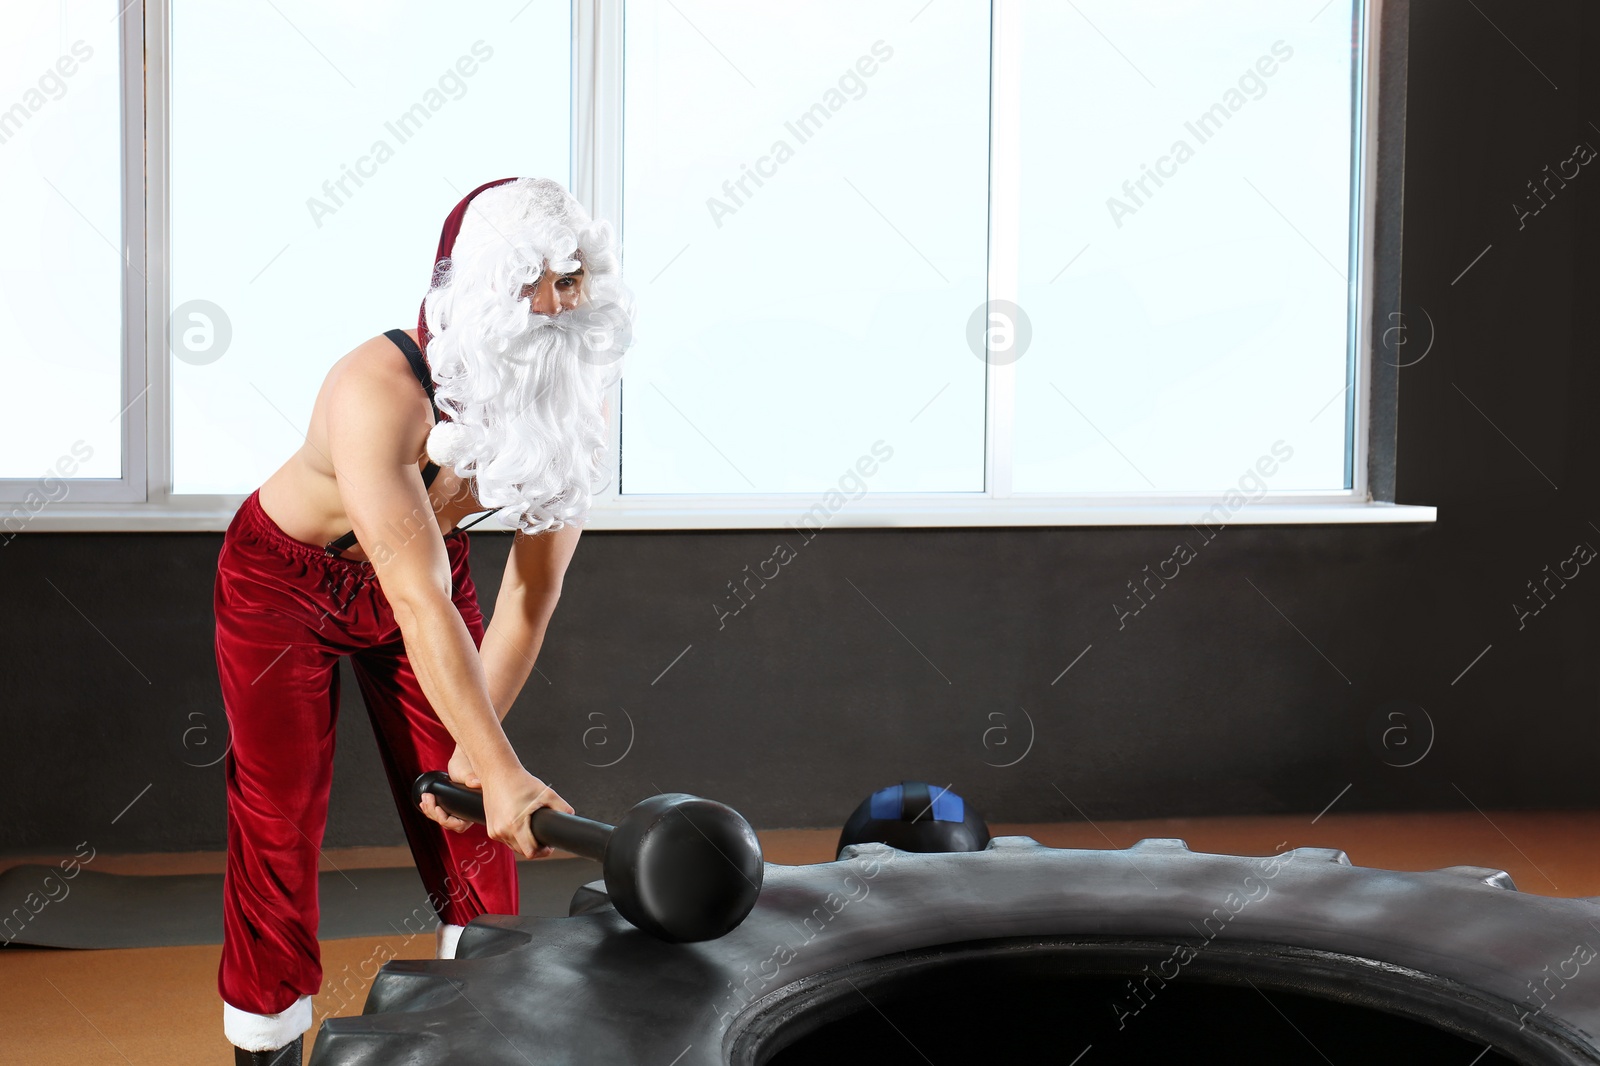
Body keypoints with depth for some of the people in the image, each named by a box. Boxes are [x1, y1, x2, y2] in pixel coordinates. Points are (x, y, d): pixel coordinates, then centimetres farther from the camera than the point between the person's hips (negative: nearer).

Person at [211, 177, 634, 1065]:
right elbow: (419, 602, -43)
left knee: (472, 826, 1)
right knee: (280, 822, -1)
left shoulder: (575, 395, -21)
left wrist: (474, 752, -18)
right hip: (286, 580, -4)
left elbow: (531, 592, -17)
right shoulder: (381, 391, -39)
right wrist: (500, 769, -47)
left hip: (419, 566, 5)